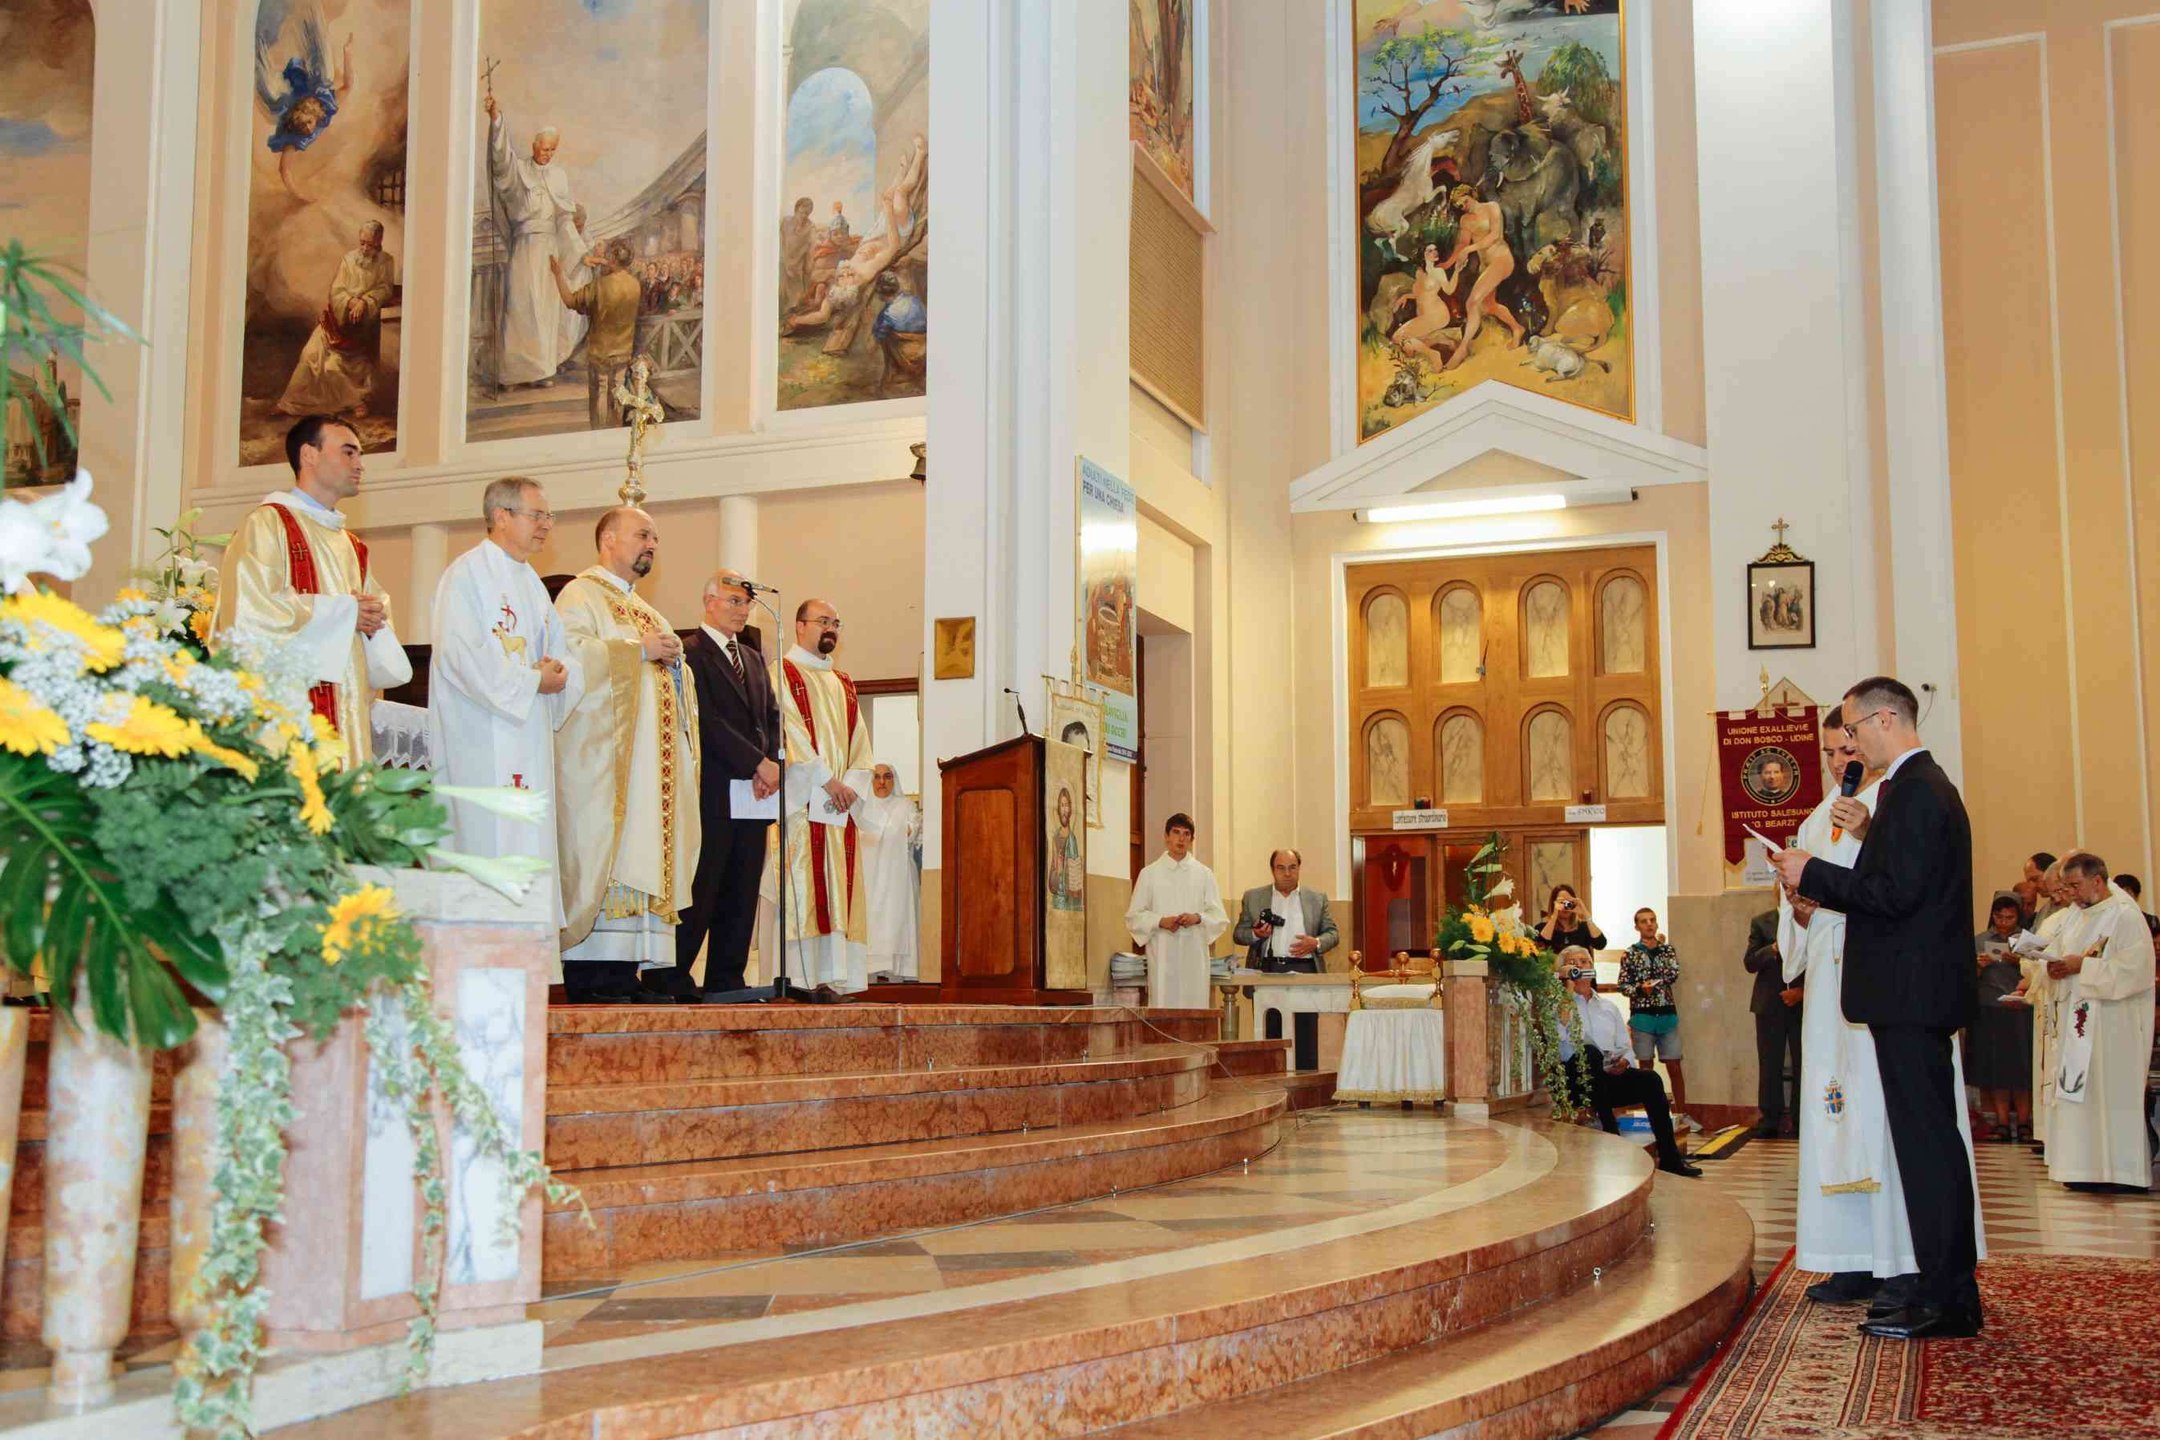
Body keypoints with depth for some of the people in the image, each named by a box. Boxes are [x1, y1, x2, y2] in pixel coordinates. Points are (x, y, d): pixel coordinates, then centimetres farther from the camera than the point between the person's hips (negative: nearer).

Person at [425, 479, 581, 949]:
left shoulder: (531, 582, 21)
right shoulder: (467, 574, -7)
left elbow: (560, 653, 21)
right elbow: (461, 654, -18)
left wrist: (561, 677, -2)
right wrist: (532, 680, -15)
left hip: (530, 737, 9)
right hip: (484, 742, -9)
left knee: (530, 845, 6)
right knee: (492, 847, -10)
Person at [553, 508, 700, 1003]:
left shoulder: (647, 612, 27)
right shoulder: (581, 595, 1)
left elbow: (670, 684, 30)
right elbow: (572, 653, -17)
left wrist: (672, 659, 8)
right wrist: (639, 651, -16)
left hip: (650, 756, 8)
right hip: (601, 752, -8)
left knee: (649, 848, 2)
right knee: (603, 849, -14)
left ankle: (649, 966, -1)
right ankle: (595, 968, -15)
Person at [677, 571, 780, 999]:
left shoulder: (753, 658, 21)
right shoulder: (691, 653, -4)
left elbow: (772, 717, 16)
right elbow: (709, 722, -13)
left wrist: (770, 765, -3)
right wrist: (760, 764, -15)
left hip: (753, 793, 7)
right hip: (713, 793, -7)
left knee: (742, 894, 7)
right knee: (701, 890, -7)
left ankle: (726, 981, 11)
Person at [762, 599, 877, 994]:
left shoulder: (844, 684, 22)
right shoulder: (782, 673, 2)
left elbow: (859, 741, 14)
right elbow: (789, 732, -10)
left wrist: (851, 784, -4)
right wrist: (827, 780, -15)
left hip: (840, 803, 6)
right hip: (799, 799, -6)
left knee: (839, 893, 1)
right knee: (799, 890, -10)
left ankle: (835, 977, 1)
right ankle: (797, 977, -12)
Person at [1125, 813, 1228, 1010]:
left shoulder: (1204, 874, 12)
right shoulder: (1149, 874, 9)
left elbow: (1220, 918, 9)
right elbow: (1133, 916, 6)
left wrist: (1198, 918, -11)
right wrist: (1161, 921, -11)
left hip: (1194, 955, 1)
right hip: (1162, 955, -1)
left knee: (1195, 1006, -4)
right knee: (1163, 1006, -7)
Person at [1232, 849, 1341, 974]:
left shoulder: (1317, 898, 13)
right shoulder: (1253, 897, 12)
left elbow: (1332, 933, 13)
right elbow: (1238, 933, 13)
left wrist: (1317, 943, -7)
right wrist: (1255, 934, -8)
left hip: (1304, 968, 0)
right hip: (1266, 969, 0)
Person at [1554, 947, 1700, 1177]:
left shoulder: (1609, 1007, 24)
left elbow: (1625, 1048, 19)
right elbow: (1560, 1035, -16)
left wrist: (1625, 1061, -6)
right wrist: (1569, 988, -11)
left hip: (1610, 1079, 5)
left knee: (1650, 1079, -22)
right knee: (1590, 1052, -35)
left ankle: (1669, 1156, -20)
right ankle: (1611, 1137, -36)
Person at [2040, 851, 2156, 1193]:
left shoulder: (2126, 915, -10)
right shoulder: (2077, 917, 14)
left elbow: (2132, 969, -18)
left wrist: (2082, 966, -18)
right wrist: (2058, 969, -2)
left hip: (2115, 1022, -8)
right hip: (2080, 1021, 8)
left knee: (2114, 1090, -5)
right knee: (2081, 1091, 5)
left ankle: (2124, 1172, 0)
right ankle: (2089, 1167, 9)